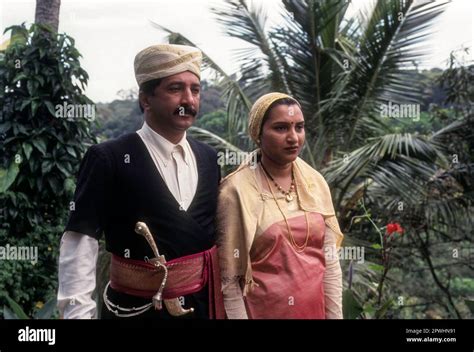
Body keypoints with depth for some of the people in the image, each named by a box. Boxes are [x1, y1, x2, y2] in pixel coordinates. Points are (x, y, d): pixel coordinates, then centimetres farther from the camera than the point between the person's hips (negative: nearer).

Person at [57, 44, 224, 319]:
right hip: (135, 308, -4)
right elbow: (80, 244, -14)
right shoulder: (108, 159, -13)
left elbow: (217, 232, 9)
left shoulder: (209, 158, 3)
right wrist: (79, 313, -19)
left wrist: (225, 301, 7)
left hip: (204, 304, 5)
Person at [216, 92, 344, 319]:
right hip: (263, 311, -4)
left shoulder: (316, 182, -1)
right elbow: (229, 278, -12)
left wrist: (335, 315, 1)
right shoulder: (237, 191, -15)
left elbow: (330, 263, 3)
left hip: (315, 310, 5)